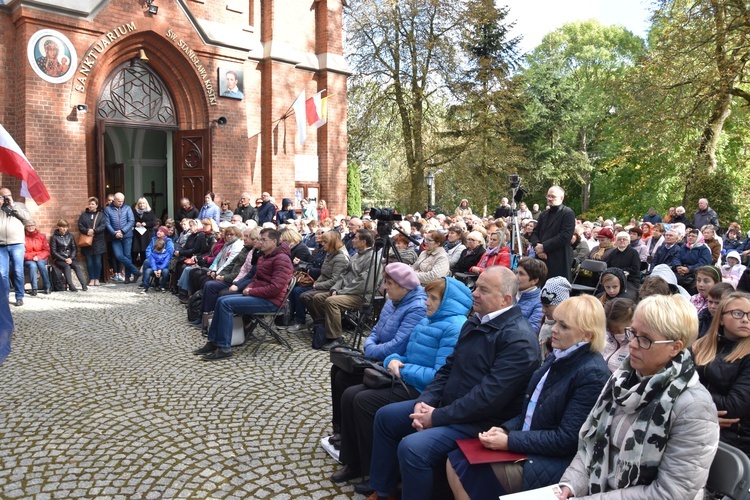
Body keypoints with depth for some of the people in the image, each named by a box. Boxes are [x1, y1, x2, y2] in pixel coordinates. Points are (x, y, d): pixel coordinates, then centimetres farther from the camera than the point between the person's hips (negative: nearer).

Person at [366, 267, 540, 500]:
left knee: (412, 447, -27)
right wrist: (425, 401, -4)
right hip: (446, 404, 10)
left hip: (481, 421, -10)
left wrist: (437, 417, -20)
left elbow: (489, 397, -27)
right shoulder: (475, 322, 9)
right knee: (385, 416, 11)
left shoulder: (519, 339, -21)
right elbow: (448, 368, 12)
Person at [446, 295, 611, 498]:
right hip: (528, 445, 8)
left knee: (472, 473, -19)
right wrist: (505, 430, -4)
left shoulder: (592, 375, -18)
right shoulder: (557, 357, 10)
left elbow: (567, 440, -20)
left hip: (555, 461, -8)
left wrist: (510, 441, -19)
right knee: (456, 461, -8)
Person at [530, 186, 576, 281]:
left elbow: (564, 236, -15)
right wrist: (537, 246, -6)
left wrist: (544, 247, -15)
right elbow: (535, 232, 16)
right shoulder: (544, 214, 20)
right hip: (541, 259, 7)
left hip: (559, 261, -6)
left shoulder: (568, 213, -4)